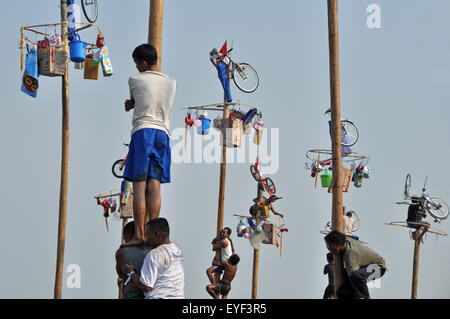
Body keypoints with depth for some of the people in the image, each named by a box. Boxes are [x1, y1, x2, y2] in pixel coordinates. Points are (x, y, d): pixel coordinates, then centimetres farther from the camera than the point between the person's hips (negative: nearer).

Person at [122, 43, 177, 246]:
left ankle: (139, 235, -12)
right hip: (163, 133, 4)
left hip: (142, 132, -4)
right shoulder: (171, 83, 15)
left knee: (139, 186, -7)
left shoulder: (135, 80, 2)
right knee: (154, 187, 1)